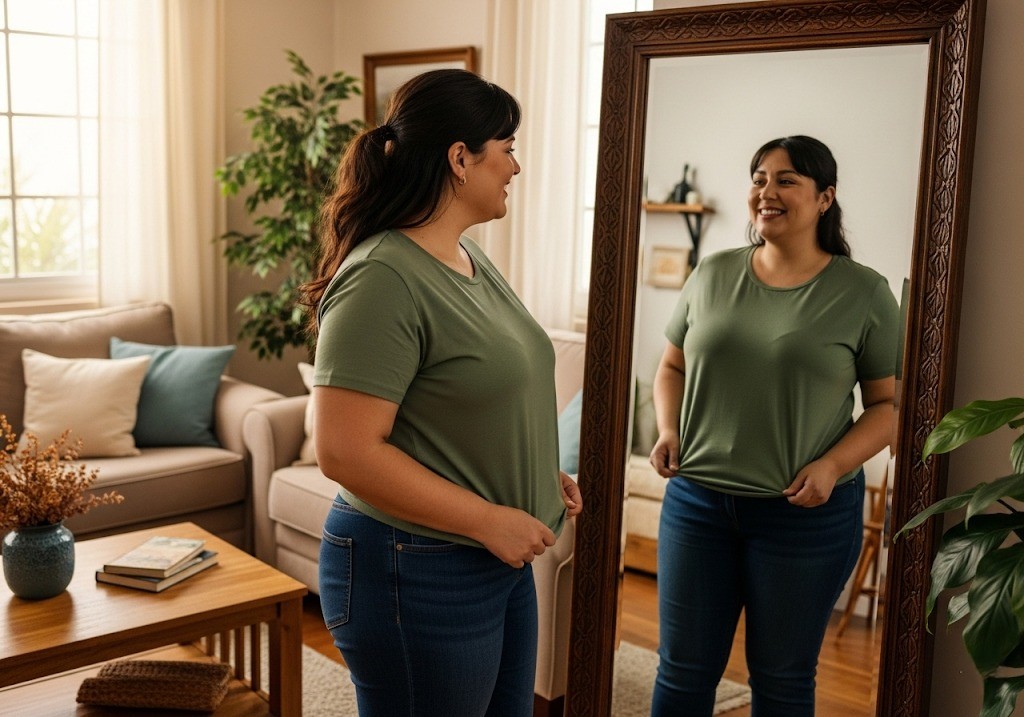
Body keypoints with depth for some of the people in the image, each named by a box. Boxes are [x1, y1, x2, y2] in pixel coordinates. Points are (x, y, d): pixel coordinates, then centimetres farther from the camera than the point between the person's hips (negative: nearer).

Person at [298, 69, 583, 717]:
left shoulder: (473, 259, 8)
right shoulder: (382, 280, -21)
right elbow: (346, 451, -25)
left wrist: (542, 476, 6)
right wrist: (488, 521, -21)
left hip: (501, 562, 9)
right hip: (419, 577, -9)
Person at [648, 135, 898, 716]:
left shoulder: (864, 292, -5)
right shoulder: (712, 275, 4)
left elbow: (890, 402, -2)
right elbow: (673, 366, 14)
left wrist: (832, 464, -17)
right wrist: (668, 430, -4)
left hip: (807, 513, -2)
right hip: (697, 501, 3)